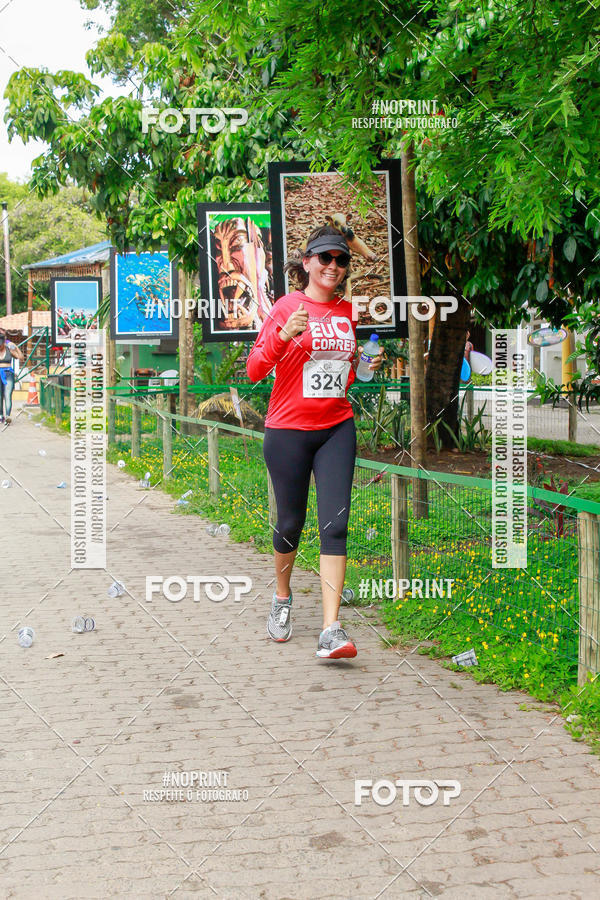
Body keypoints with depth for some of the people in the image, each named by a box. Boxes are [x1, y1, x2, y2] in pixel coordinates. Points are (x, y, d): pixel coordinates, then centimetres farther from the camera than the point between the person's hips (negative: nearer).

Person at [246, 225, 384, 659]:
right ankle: (282, 597, 36)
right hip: (288, 429, -3)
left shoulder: (346, 312, 11)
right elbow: (255, 370, -10)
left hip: (337, 428, 3)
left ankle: (331, 631, -12)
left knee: (335, 524, -9)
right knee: (291, 523, 7)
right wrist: (284, 335, -25)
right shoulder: (288, 306, -4)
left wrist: (366, 366, 2)